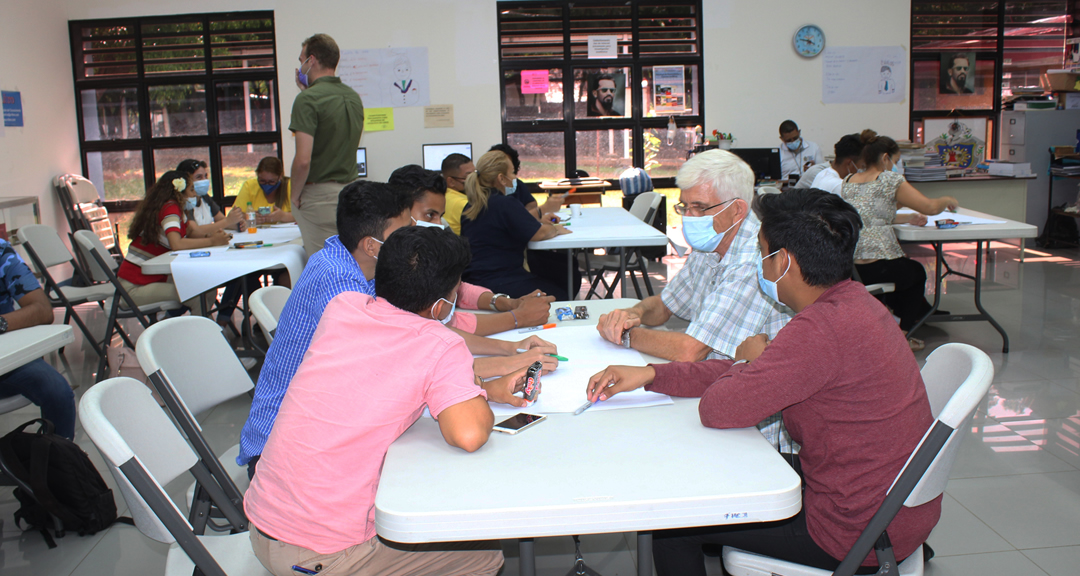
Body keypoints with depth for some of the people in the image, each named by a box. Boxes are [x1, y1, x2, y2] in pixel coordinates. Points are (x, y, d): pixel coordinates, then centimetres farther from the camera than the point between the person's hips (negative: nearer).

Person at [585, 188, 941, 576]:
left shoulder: (822, 329, -31)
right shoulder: (851, 301, 3)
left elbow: (717, 409, -27)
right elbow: (750, 374, 7)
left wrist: (746, 361, -5)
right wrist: (650, 375, 3)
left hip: (855, 535, -9)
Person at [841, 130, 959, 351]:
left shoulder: (848, 182, 15)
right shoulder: (890, 180, -5)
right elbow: (930, 207, -3)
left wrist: (907, 219, 23)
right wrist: (947, 200, 19)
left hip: (845, 267, 7)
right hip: (875, 268, -7)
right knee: (917, 272, 29)